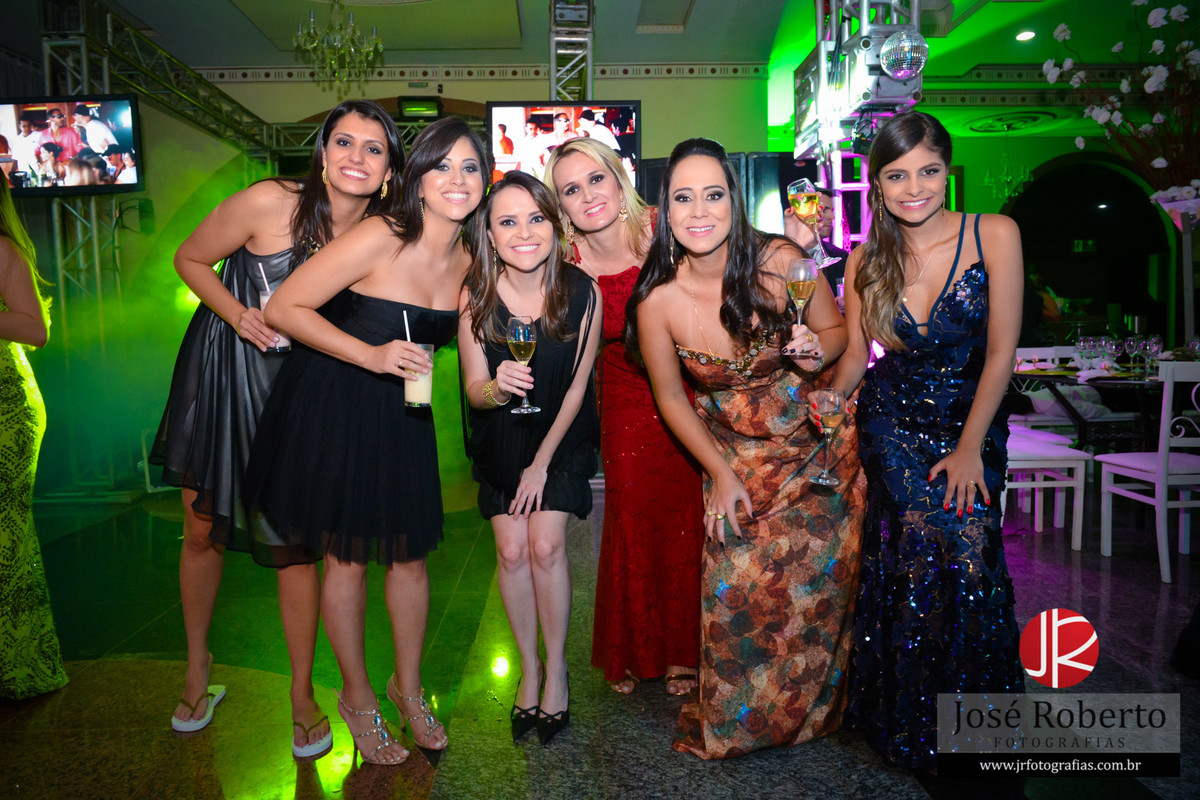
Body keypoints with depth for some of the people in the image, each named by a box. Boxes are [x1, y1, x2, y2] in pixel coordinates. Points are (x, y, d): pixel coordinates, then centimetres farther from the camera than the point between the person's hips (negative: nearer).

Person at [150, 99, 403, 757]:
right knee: (203, 529, 11)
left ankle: (302, 694, 20)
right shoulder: (270, 203, -18)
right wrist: (237, 314, -19)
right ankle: (197, 664, 37)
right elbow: (190, 259, -4)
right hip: (221, 372, -1)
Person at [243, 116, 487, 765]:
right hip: (330, 407, -5)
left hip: (400, 413, 5)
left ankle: (407, 684, 35)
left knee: (410, 556, 11)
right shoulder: (380, 238, -20)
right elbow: (285, 308, -17)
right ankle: (357, 695, 31)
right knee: (346, 559, 8)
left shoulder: (467, 262, -1)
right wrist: (371, 355, -25)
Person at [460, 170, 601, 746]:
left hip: (563, 433, -1)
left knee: (545, 544, -11)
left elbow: (577, 386, -11)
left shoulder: (581, 292, -21)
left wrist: (542, 463, -7)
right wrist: (498, 387, -38)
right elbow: (474, 392, -13)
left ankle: (557, 670, 10)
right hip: (501, 437, 1)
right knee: (511, 550, -4)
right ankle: (529, 667, 18)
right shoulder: (475, 296, -19)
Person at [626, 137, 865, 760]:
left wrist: (817, 350, -25)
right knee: (737, 586, -3)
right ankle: (733, 724, 27)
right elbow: (670, 397, -3)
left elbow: (839, 328, -1)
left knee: (814, 578, 1)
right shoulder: (657, 300, -18)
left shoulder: (780, 261, -18)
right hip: (736, 456, 0)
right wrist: (721, 474, -3)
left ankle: (810, 706, 32)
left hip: (819, 441, 0)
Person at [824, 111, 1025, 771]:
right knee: (925, 546, -17)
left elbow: (1001, 351, -10)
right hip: (893, 421, 1)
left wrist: (970, 447, -12)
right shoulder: (865, 262, 0)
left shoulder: (994, 235, -9)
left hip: (972, 420, 0)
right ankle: (910, 726, 5)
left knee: (969, 554, -17)